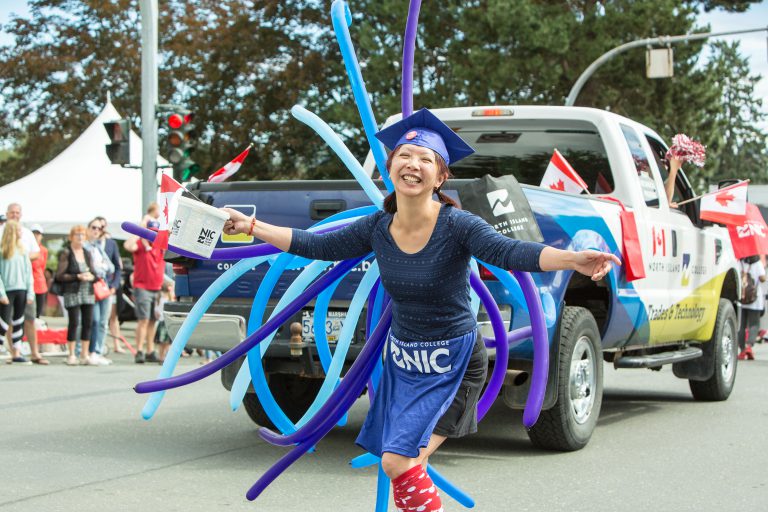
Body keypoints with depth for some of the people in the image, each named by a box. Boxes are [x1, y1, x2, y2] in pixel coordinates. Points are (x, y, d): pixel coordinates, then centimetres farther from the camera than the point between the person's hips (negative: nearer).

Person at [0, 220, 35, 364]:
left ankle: (16, 354, 12)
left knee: (18, 323, 8)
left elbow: (28, 271, 10)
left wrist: (30, 292, 4)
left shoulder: (22, 249, 10)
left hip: (21, 290, 5)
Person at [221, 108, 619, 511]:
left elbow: (510, 252, -36)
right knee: (399, 466, 15)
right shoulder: (377, 228, -7)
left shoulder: (457, 225, -22)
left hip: (453, 364, -5)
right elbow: (316, 246, 2)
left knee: (399, 462, -15)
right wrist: (249, 225, 0)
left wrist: (572, 259, -54)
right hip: (402, 360, 6)